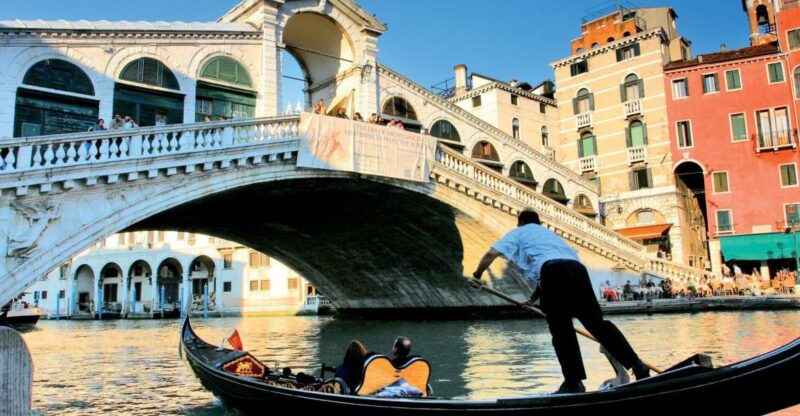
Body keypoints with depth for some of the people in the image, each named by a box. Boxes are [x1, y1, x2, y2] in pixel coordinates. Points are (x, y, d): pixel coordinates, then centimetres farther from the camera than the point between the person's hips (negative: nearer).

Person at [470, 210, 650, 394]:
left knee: (561, 329, 1)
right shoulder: (548, 233, 42)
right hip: (578, 269, 6)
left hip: (553, 271, -6)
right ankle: (637, 365, 6)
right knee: (597, 322, 10)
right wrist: (533, 298, 51)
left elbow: (491, 253, 9)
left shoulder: (518, 232, 25)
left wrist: (477, 276, 22)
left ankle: (574, 382, 0)